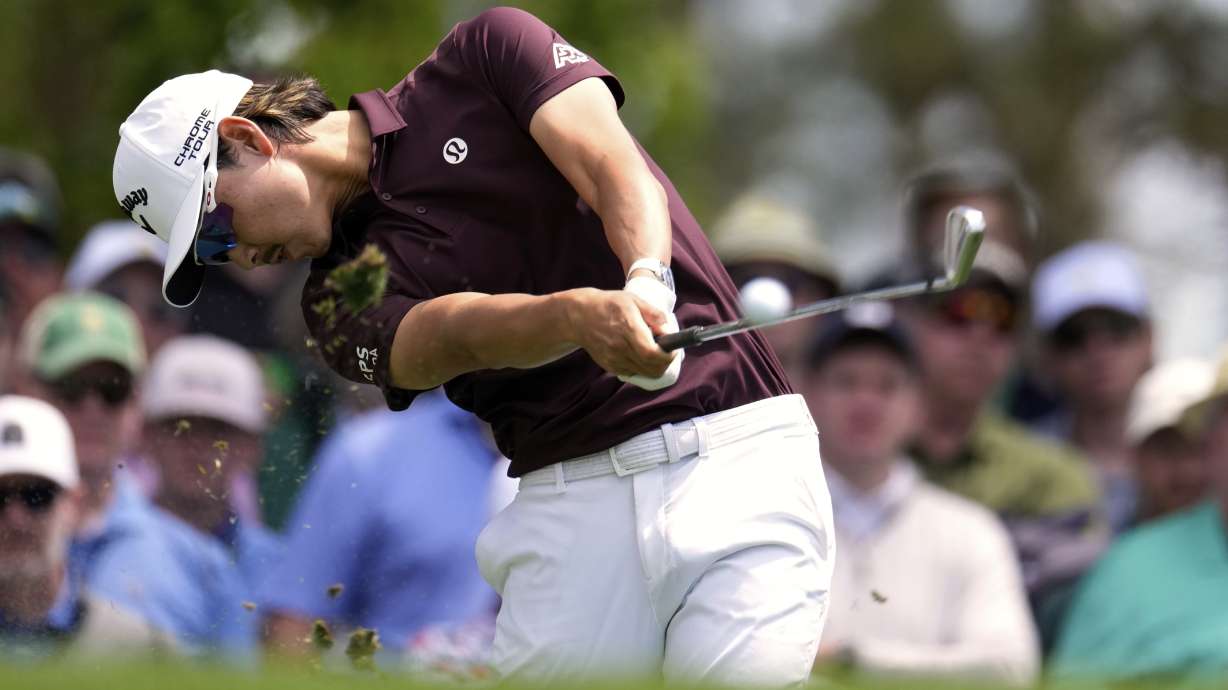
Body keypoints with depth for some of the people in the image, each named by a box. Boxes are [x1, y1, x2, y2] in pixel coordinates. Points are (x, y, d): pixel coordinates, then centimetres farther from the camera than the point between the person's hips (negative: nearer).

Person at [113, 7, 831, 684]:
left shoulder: (483, 56, 7)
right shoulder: (342, 300, 8)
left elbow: (613, 167, -8)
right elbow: (456, 334, -13)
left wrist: (647, 282, -29)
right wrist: (580, 314, -34)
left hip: (736, 453, -4)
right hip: (573, 499, 4)